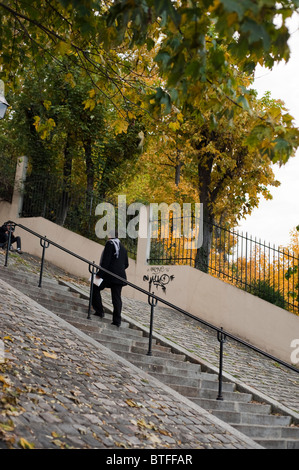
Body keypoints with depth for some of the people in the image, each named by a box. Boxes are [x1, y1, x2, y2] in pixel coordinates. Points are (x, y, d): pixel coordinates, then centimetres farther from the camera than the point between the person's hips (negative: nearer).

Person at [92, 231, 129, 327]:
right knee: (117, 297, 5)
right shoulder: (123, 248, 15)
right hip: (120, 277, 6)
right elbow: (126, 264, 18)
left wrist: (99, 274, -14)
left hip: (109, 275, -6)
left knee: (95, 288, 13)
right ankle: (117, 320, 1)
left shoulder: (110, 244, -6)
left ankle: (99, 311, 9)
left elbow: (106, 261, -14)